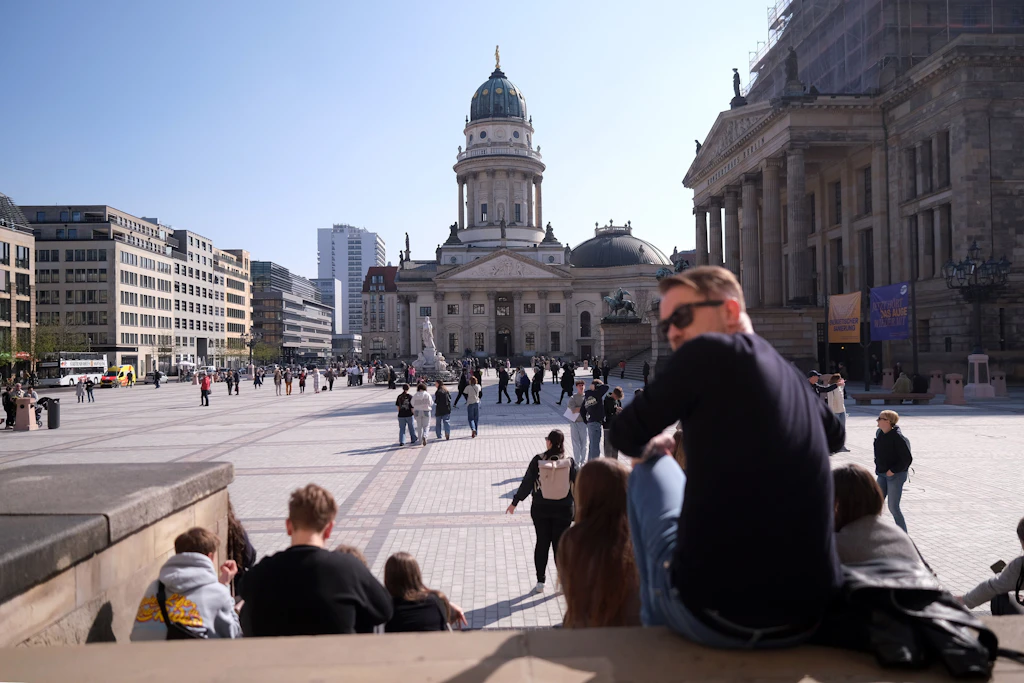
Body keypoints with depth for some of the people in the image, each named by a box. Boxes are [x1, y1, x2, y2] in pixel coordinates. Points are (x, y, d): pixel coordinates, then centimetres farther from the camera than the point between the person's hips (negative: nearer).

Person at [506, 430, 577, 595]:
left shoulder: (538, 460, -10)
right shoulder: (570, 462, -9)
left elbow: (527, 483, -7)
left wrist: (514, 502, 3)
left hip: (541, 509, 0)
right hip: (563, 510, 0)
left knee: (542, 543, 11)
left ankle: (540, 582, 18)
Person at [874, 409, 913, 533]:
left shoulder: (897, 437, -20)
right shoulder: (879, 434, 3)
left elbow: (907, 459, -19)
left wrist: (893, 470, -18)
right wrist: (878, 467, 10)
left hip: (896, 475, -7)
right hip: (882, 474, 7)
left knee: (893, 507, -3)